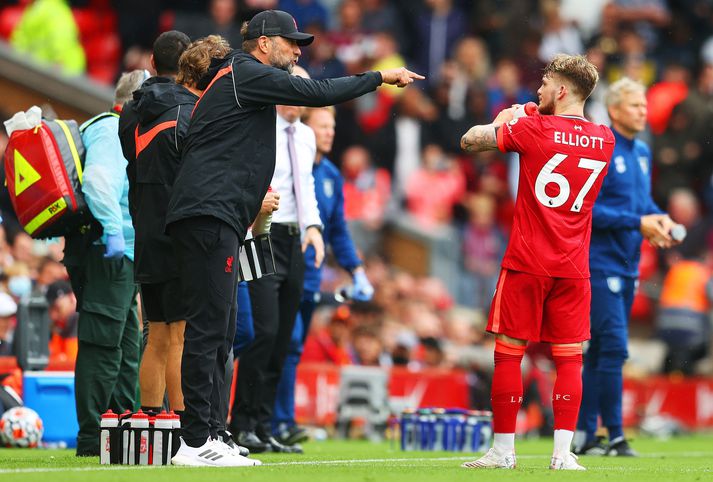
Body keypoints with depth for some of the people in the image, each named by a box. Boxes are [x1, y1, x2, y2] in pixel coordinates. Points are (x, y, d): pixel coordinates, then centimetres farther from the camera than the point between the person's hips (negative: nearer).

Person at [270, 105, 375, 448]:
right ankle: (281, 423, -17)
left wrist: (356, 271, 13)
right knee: (288, 342, -17)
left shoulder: (331, 176, 13)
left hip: (309, 277, 7)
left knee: (292, 350, 7)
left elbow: (338, 231, 20)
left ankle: (261, 423, 12)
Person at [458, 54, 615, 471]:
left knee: (509, 353, 4)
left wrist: (503, 120, 17)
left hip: (527, 264, -3)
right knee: (569, 358, 4)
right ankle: (563, 453, -3)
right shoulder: (604, 139, 6)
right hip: (574, 267, 3)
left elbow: (469, 140, 0)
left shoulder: (534, 130, -7)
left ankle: (503, 450, 5)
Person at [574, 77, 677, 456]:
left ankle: (584, 433, 16)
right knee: (613, 347, -12)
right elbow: (586, 209, -18)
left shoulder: (642, 153, 13)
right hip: (599, 264, -8)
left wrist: (659, 218, 2)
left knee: (601, 352, 11)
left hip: (627, 265, 8)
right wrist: (637, 223, -19)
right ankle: (615, 436, -9)